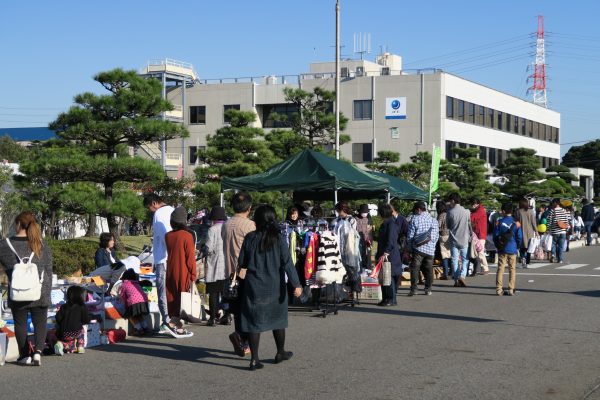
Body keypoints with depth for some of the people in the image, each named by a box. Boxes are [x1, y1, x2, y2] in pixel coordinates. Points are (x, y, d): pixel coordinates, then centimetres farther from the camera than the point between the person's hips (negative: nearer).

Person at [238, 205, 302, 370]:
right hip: (275, 287, 0)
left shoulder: (250, 238, -5)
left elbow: (241, 262, 3)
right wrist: (296, 284, -12)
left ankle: (254, 359, -2)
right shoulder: (278, 239, -8)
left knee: (254, 320, 4)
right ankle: (280, 352, 31)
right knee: (278, 319, 17)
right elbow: (287, 263, -13)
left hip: (254, 286, 0)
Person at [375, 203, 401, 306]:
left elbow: (391, 240, -20)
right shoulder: (385, 224, 16)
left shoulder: (391, 224, -13)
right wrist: (379, 254, 22)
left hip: (390, 255, -10)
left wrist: (386, 252, -24)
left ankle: (392, 299, 1)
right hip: (384, 255, 10)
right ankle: (386, 298, 18)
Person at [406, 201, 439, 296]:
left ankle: (413, 289, -8)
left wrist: (409, 248, 7)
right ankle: (428, 289, 14)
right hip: (430, 249, 4)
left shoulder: (414, 220, -4)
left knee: (415, 269, -2)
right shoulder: (433, 220, 7)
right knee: (428, 269, 12)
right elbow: (436, 235, 9)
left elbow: (410, 236, -2)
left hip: (418, 249, -4)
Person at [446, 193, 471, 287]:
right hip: (464, 239, 0)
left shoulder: (450, 212, -10)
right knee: (465, 259, 11)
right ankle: (462, 275, -9)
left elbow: (447, 225, 2)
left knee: (454, 260, 8)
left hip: (453, 240, 0)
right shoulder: (466, 212, -6)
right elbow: (469, 225, 5)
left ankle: (456, 280, 8)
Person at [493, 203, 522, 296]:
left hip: (502, 249, 0)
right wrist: (517, 247, 12)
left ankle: (499, 289, 2)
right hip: (512, 250, 0)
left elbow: (495, 236, -1)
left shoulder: (499, 222, -4)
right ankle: (511, 290, 4)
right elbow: (519, 237, -3)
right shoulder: (516, 223, -4)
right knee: (512, 269, 6)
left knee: (500, 269, 4)